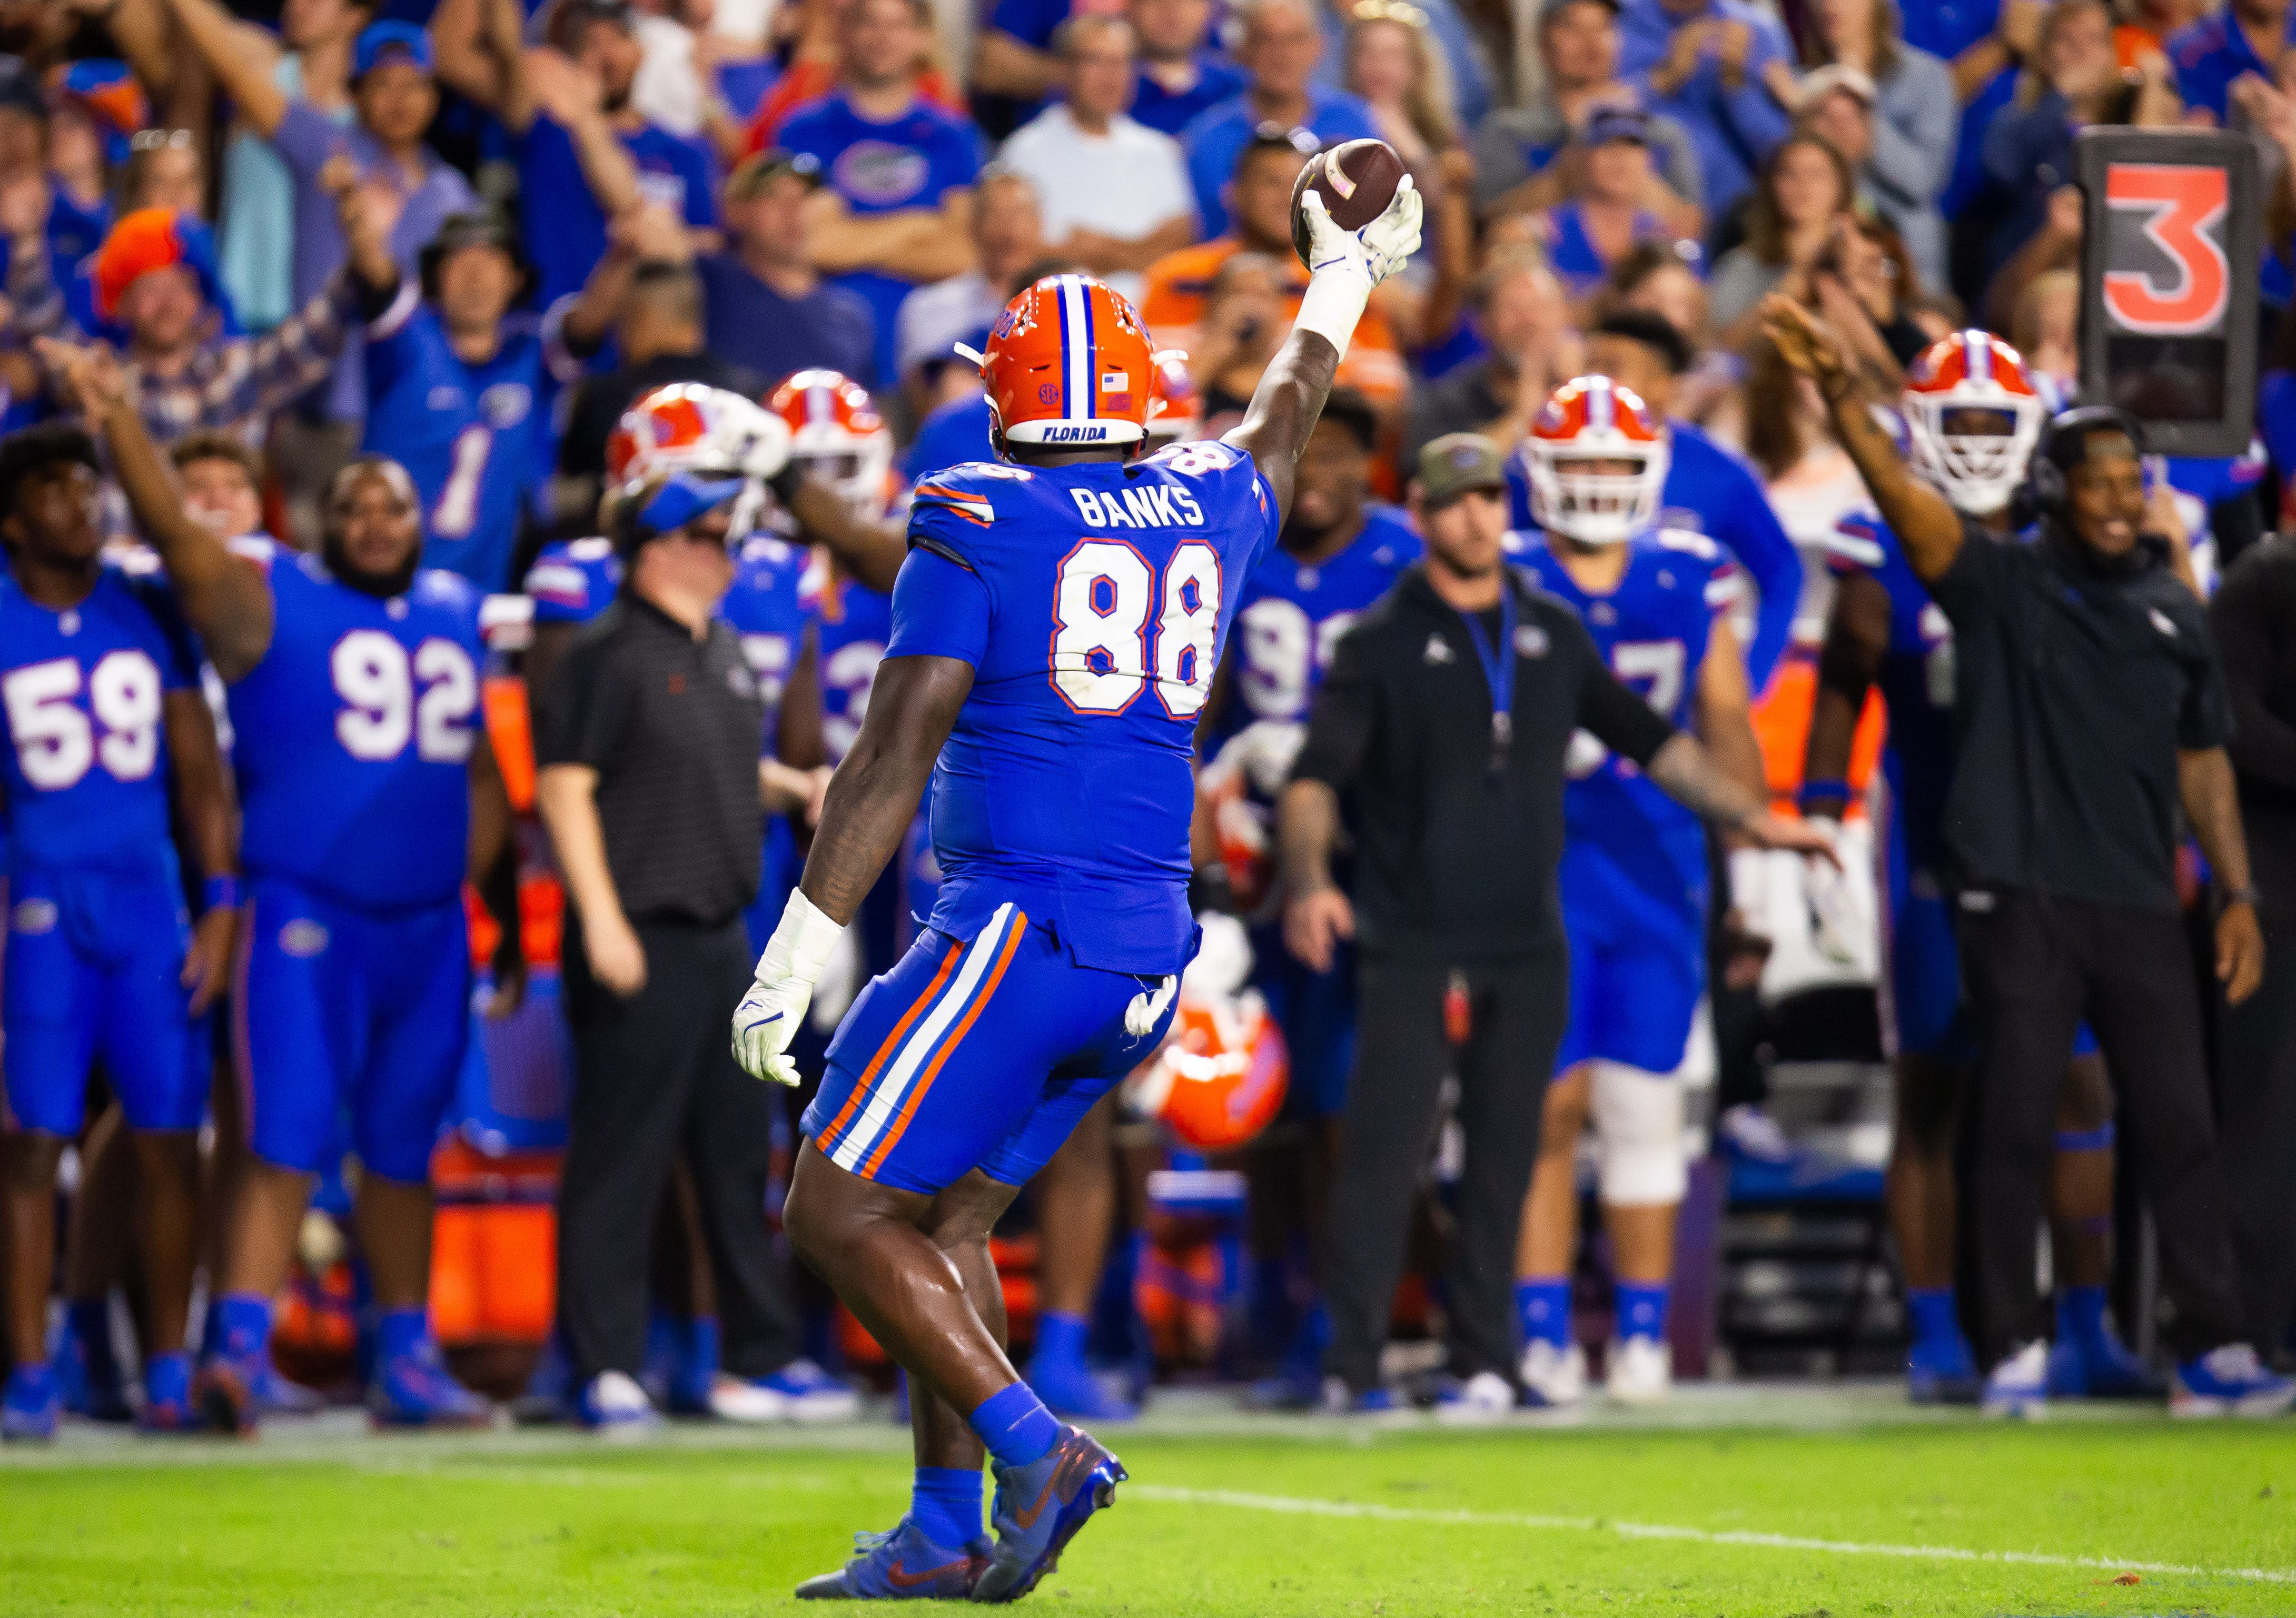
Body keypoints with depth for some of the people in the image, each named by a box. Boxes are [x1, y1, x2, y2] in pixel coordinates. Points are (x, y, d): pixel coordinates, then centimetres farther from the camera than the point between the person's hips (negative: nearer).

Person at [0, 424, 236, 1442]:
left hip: (150, 900, 2)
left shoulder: (150, 611, 7)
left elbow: (199, 770, 10)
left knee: (168, 1141, 1)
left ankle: (169, 1369, 8)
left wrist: (219, 907, 3)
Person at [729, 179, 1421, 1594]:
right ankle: (947, 1528, 10)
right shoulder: (1209, 508, 11)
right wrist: (1346, 279, 54)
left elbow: (894, 764, -11)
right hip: (1150, 948, 7)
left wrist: (794, 961, -10)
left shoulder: (975, 528, -6)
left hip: (1015, 932, -7)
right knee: (944, 1215, 16)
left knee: (842, 1215, -3)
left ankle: (1034, 1451, -15)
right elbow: (1283, 424, 35)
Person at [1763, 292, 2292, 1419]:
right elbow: (1907, 500, -14)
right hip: (2021, 901, -3)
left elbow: (2201, 762, 18)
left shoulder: (2171, 613, 13)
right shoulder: (2003, 588, 0)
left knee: (2179, 1126, 1)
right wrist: (1841, 397, -29)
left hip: (2137, 905, 3)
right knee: (2015, 1125, 0)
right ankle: (2013, 1353, 7)